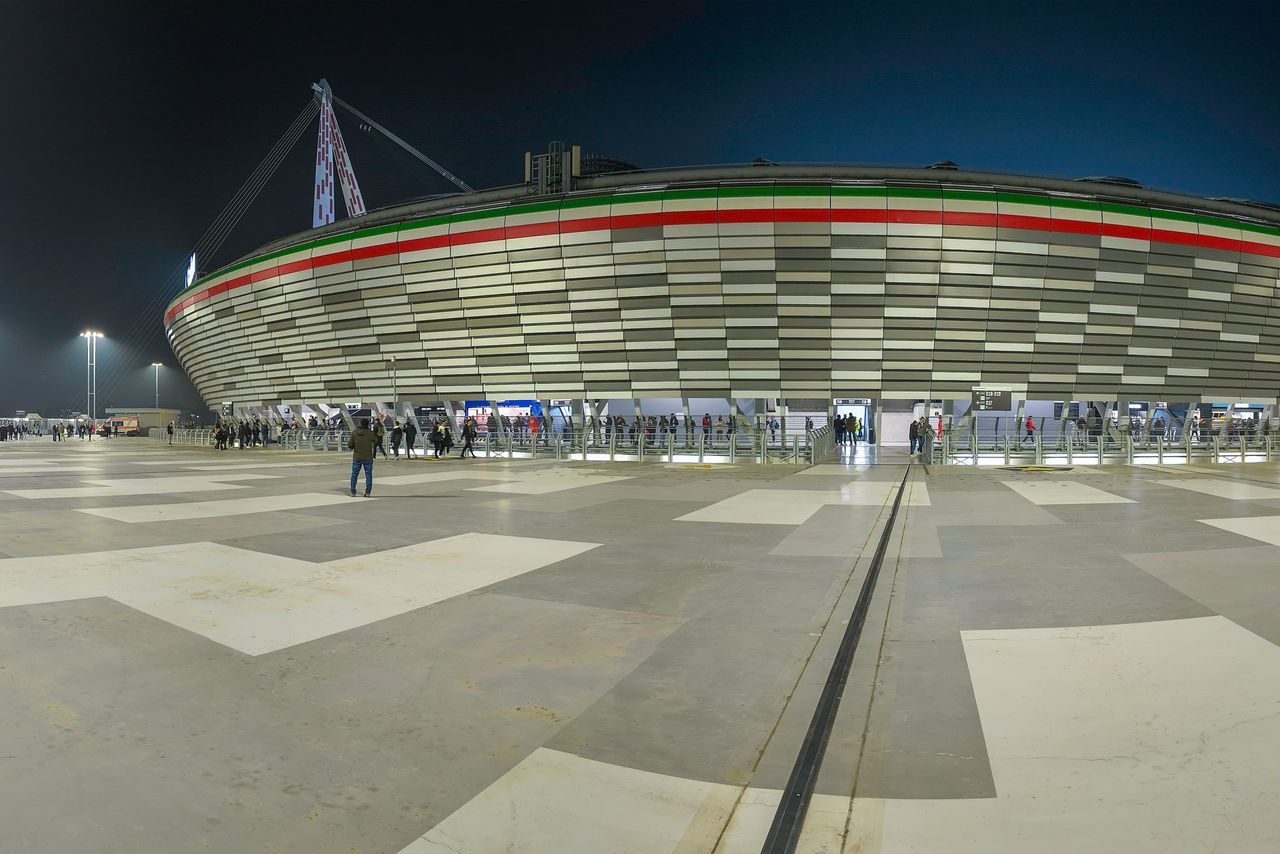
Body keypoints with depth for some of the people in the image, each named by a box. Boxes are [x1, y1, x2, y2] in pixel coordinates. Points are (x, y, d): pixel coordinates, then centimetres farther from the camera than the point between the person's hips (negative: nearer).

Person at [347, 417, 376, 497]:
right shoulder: (370, 433, -9)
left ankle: (353, 492, 10)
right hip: (368, 458, -1)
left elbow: (350, 445, -4)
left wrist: (348, 441, 17)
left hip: (357, 457, 1)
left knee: (354, 474, 10)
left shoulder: (354, 432, -6)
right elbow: (377, 442, 6)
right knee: (368, 474, 7)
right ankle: (367, 492, 4)